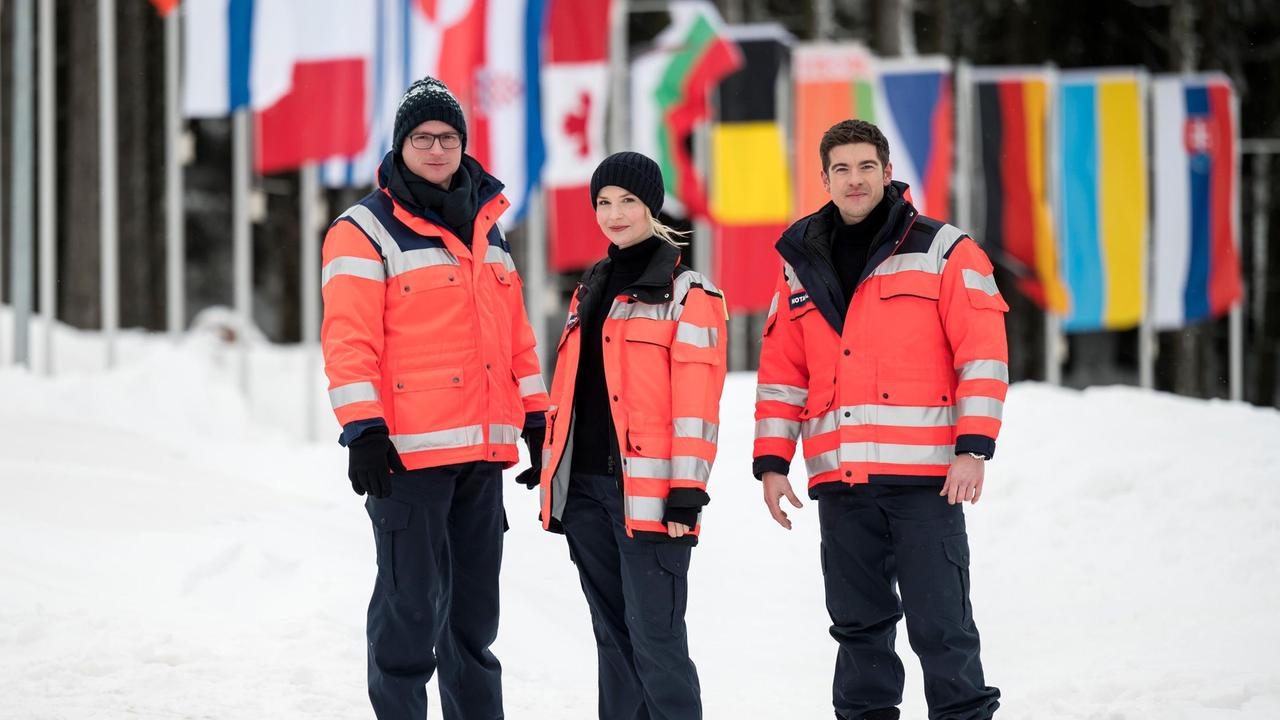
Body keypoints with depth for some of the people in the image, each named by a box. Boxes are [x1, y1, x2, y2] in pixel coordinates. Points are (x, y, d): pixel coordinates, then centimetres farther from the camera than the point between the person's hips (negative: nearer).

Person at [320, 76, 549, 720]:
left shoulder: (486, 228, 17)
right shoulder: (367, 231, -4)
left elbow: (514, 335, 22)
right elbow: (349, 341, -11)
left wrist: (536, 418, 18)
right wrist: (363, 430, -18)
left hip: (484, 452, 7)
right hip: (408, 452, -7)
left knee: (474, 607, 13)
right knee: (413, 606, -7)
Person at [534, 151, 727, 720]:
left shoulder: (687, 294, -4)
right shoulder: (591, 290, 18)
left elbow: (697, 401, -11)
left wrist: (687, 492, -17)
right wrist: (552, 479, 17)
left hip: (647, 492, -7)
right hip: (585, 488, 7)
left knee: (654, 640, -10)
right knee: (612, 637, 11)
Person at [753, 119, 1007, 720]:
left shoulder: (944, 252, 2)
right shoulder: (802, 267, 16)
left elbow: (983, 355, -3)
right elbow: (781, 373, 18)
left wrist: (973, 447, -12)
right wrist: (771, 462, 11)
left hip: (924, 476, -4)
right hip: (839, 483, 4)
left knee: (940, 623, -5)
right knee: (858, 624, 9)